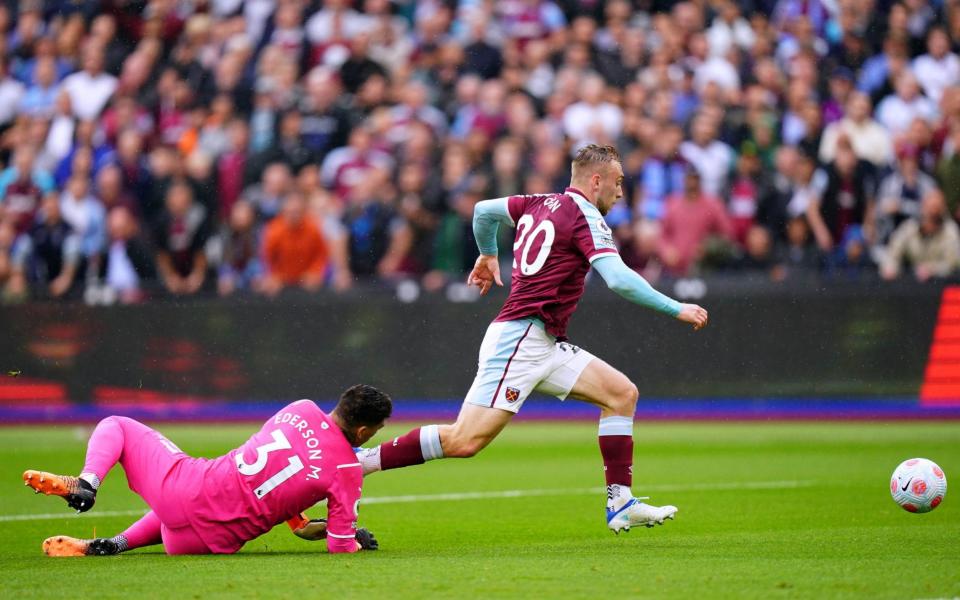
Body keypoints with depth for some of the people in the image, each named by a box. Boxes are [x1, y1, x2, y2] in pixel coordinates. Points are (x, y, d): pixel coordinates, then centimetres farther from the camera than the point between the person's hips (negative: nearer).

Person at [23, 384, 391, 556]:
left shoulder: (302, 410, 5)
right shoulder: (348, 472, -6)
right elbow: (341, 548, -3)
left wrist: (298, 523, 26)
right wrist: (358, 540, 21)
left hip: (191, 484, 0)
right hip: (215, 539, 0)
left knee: (116, 427, 23)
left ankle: (86, 483, -10)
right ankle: (120, 543, 10)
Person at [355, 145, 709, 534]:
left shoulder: (541, 204, 16)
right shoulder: (585, 216, -9)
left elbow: (483, 210, 29)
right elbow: (619, 280, -20)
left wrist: (488, 255, 46)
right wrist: (676, 310, -14)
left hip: (544, 346, 10)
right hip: (519, 337, -10)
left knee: (622, 393, 4)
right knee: (465, 441, -15)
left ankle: (621, 505, 1)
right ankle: (360, 462, -7)